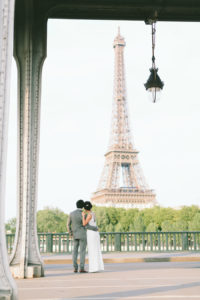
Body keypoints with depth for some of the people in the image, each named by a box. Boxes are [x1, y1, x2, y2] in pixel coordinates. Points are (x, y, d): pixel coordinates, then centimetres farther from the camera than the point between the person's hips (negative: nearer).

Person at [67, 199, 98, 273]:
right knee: (82, 251, -3)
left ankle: (75, 268, 5)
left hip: (75, 235, 5)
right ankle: (82, 268, -6)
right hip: (82, 235, -5)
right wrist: (95, 228, 1)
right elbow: (87, 226, -15)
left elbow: (68, 224, 2)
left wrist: (70, 233, 16)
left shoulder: (71, 213, 0)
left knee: (75, 251, 8)